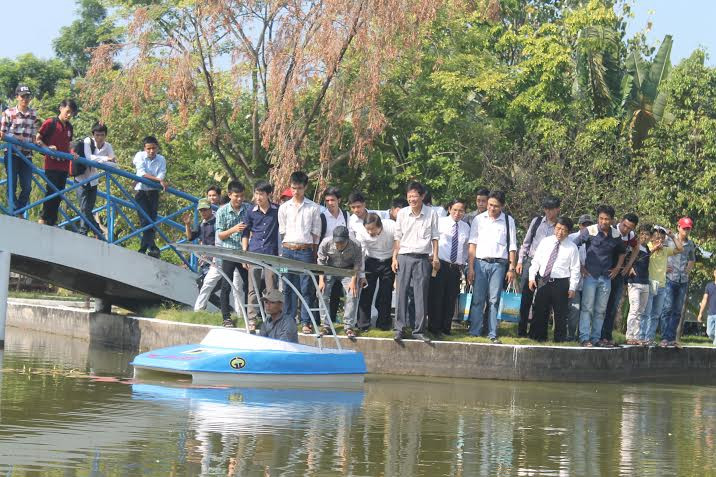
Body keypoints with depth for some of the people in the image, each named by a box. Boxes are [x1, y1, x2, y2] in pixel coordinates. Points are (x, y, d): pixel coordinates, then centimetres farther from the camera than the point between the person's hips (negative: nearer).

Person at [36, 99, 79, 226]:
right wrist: (47, 148, -18)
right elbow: (37, 139, -3)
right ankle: (43, 218, -1)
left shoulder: (69, 127, 14)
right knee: (51, 191, -9)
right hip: (52, 164, -6)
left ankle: (52, 221, 10)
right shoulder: (50, 123, -5)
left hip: (64, 166, 6)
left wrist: (72, 154, 5)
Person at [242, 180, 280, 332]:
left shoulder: (277, 210, 2)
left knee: (272, 289, 0)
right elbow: (245, 233, 14)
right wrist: (244, 252, 6)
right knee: (253, 289, 2)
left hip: (272, 255, -1)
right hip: (254, 254, 1)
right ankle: (252, 319, 6)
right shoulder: (252, 212, 6)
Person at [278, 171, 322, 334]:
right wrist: (283, 251, 4)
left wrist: (314, 256, 2)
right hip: (287, 250, 2)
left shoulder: (313, 208, 5)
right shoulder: (284, 207, 10)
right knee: (288, 287, 4)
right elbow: (281, 231, 12)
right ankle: (288, 320, 10)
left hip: (305, 251, -2)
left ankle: (306, 322, 1)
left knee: (306, 288, -3)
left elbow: (316, 233, 6)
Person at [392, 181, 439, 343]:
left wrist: (435, 257, 1)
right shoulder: (402, 213, 5)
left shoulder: (431, 214, 2)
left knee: (421, 295, 0)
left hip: (422, 258, -1)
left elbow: (434, 237, 7)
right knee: (402, 293, -1)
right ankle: (399, 329, 2)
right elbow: (398, 238, 9)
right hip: (404, 257, 1)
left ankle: (419, 330, 4)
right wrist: (394, 258, 4)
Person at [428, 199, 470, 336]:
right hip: (440, 265, -4)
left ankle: (446, 328, 11)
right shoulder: (440, 222, -1)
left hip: (456, 267, 4)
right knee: (436, 298, -4)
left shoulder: (466, 227, 13)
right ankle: (434, 328, 2)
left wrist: (463, 264, 14)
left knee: (451, 299, 5)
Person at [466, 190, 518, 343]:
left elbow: (512, 247, 6)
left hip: (499, 264, 0)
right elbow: (472, 245, 4)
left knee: (494, 300, 1)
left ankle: (492, 335, 3)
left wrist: (512, 268, 0)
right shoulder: (479, 219, 6)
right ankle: (474, 333, 1)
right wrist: (470, 267, -2)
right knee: (478, 299, -2)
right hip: (480, 262, 0)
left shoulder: (508, 221, 6)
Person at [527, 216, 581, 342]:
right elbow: (535, 261, 10)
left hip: (561, 283, -2)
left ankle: (560, 339, 12)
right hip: (542, 281, 3)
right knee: (539, 311, 8)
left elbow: (575, 269, -1)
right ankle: (538, 336, 17)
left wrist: (572, 288, -6)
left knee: (560, 313, 3)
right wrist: (532, 277, 2)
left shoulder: (572, 247, -1)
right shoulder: (545, 242, 6)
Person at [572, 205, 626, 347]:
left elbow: (621, 252, 24)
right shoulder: (589, 231, -8)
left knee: (601, 310, 7)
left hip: (606, 277, 4)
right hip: (590, 275, -4)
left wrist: (617, 268, 13)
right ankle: (584, 338, -6)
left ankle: (596, 338, 12)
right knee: (587, 308, -6)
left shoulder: (616, 235, 6)